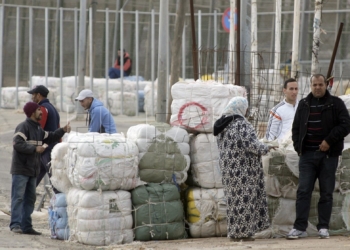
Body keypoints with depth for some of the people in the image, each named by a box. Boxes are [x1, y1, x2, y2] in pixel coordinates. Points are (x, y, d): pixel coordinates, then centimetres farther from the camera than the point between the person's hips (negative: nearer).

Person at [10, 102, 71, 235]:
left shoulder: (38, 129, 16)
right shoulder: (23, 127, -13)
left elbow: (49, 137, 28)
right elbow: (17, 144, -23)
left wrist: (62, 131, 16)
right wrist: (35, 149, -23)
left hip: (32, 170, 9)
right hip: (20, 170, -9)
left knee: (30, 198, 9)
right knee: (18, 197, -10)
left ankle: (26, 226, 12)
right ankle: (15, 224, -12)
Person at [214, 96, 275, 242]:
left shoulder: (222, 125, 10)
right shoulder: (241, 124, -15)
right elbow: (251, 144, -18)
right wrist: (265, 148, -4)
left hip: (228, 168, 8)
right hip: (243, 169, -8)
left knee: (234, 198, 11)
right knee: (245, 199, -3)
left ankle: (234, 233, 11)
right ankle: (243, 232, -4)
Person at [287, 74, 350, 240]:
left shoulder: (335, 103, 1)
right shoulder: (304, 104, 11)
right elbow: (296, 128, 18)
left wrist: (329, 141, -14)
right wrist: (298, 147, 5)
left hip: (328, 154, -2)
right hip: (307, 154, 2)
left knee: (326, 193, 2)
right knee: (303, 191, -4)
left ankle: (323, 228, 7)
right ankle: (300, 228, -5)